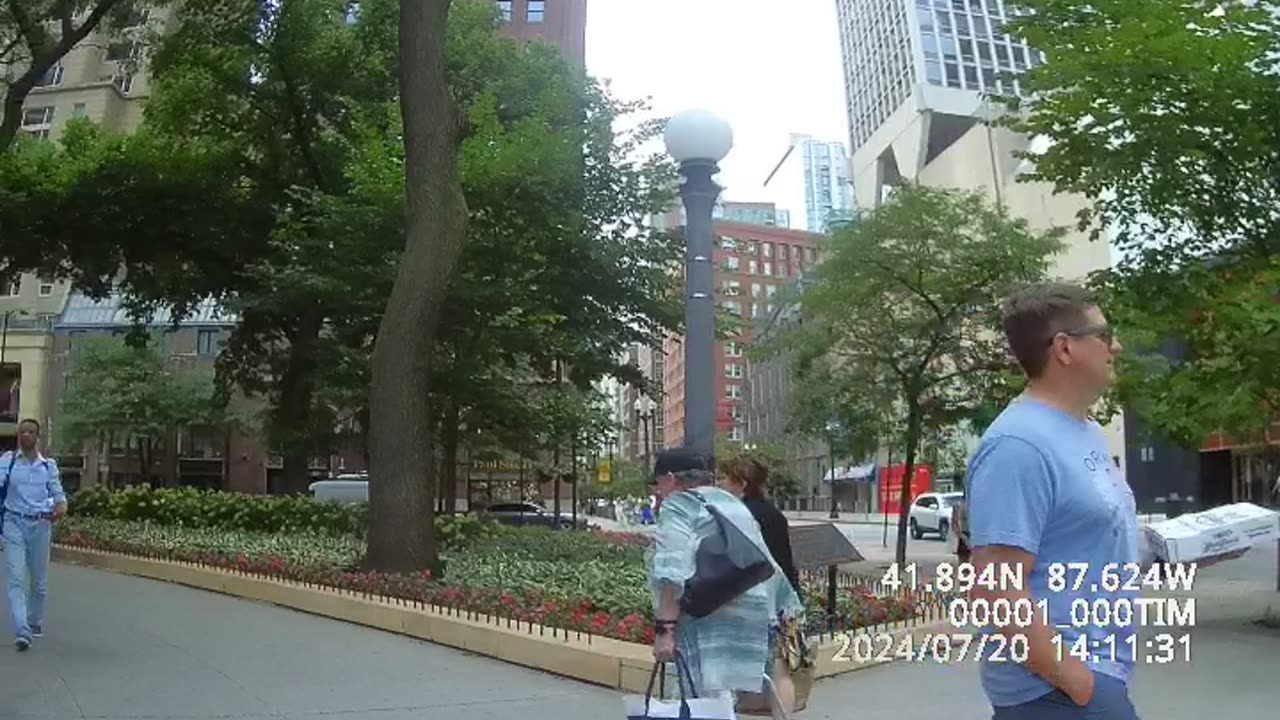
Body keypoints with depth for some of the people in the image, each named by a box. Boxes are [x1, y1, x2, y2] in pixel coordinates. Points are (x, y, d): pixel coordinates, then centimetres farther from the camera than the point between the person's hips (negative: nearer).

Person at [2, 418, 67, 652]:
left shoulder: (48, 465, 5)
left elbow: (58, 493, 7)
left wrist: (61, 507, -14)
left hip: (40, 525, 2)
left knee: (39, 580, 12)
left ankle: (35, 622, 32)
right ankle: (22, 631, -15)